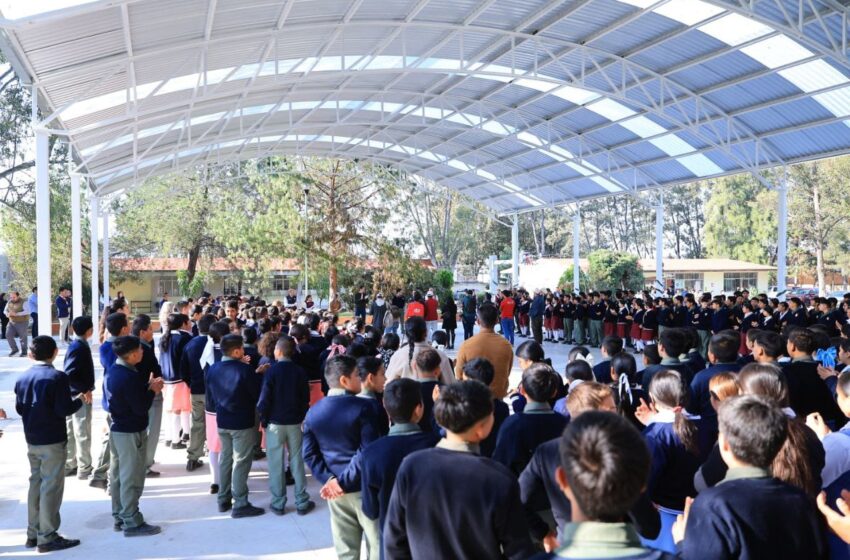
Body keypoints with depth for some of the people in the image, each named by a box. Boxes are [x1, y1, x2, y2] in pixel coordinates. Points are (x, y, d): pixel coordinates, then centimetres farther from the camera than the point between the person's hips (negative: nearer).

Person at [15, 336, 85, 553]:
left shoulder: (23, 377, 5)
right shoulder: (57, 377, -17)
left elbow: (19, 408, 13)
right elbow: (65, 409, -19)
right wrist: (81, 399, -3)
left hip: (31, 441, 7)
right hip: (52, 441, -7)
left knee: (35, 483, 16)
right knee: (51, 487, 0)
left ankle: (33, 534, 22)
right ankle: (47, 537, 4)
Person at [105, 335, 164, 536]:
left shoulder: (114, 371, 5)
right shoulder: (128, 377, -25)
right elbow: (141, 408, -23)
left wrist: (147, 385, -1)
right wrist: (152, 390, -9)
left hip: (117, 428, 10)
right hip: (131, 432, -10)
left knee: (118, 475, 16)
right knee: (131, 478, -1)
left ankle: (119, 517, 27)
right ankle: (132, 522, 7)